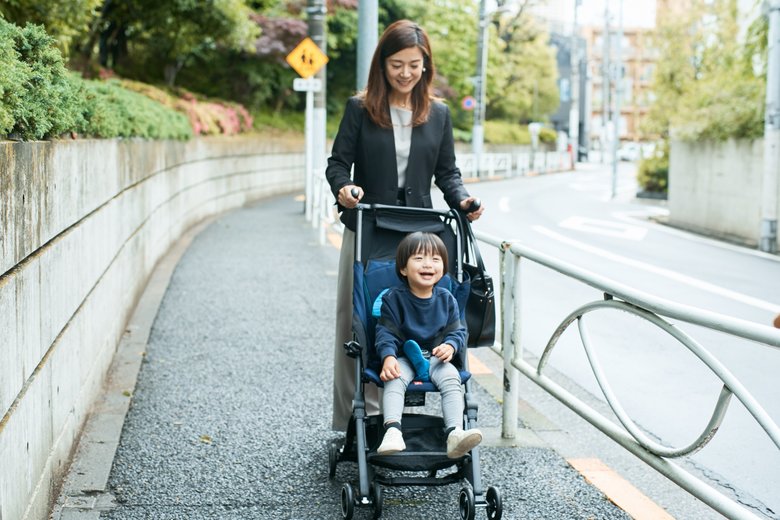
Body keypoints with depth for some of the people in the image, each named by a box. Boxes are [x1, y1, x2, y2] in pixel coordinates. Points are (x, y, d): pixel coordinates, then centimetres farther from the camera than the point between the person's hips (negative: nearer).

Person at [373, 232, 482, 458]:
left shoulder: (446, 299, 6)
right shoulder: (393, 299, -3)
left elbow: (457, 331, 7)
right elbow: (386, 332, -7)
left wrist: (450, 346, -16)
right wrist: (388, 357, -26)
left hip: (436, 357, 2)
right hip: (403, 357, -2)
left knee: (451, 378, -28)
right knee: (394, 379, -34)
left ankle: (455, 433, -40)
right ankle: (392, 430, -46)